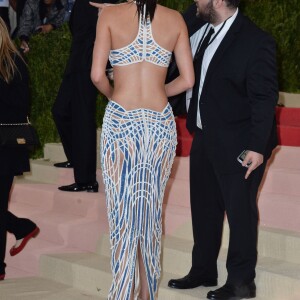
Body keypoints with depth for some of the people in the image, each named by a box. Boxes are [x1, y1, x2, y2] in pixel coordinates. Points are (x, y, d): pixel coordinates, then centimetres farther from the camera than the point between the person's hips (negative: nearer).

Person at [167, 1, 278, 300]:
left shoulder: (255, 41, -17)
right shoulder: (203, 31, 5)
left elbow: (264, 98, -18)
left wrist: (258, 147, -21)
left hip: (237, 146, -8)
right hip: (205, 138, 8)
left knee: (240, 210, 3)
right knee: (204, 206, 17)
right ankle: (203, 270, 31)